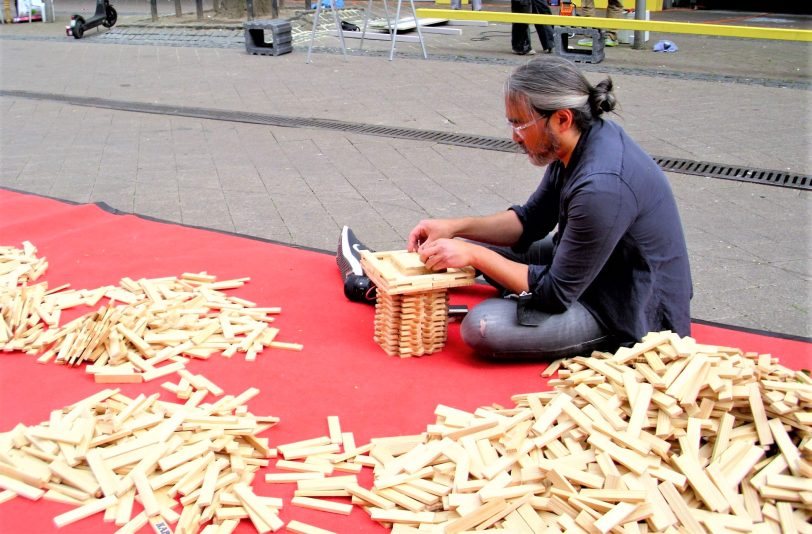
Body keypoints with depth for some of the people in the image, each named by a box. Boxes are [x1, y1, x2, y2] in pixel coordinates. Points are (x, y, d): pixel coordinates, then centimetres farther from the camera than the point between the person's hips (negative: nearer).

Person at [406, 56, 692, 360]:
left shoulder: (602, 187, -34)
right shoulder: (583, 139, -5)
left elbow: (557, 293, -25)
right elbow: (530, 221, 8)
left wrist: (473, 254, -21)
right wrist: (456, 227, -5)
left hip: (627, 311, -9)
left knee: (482, 328, -24)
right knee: (470, 242, 8)